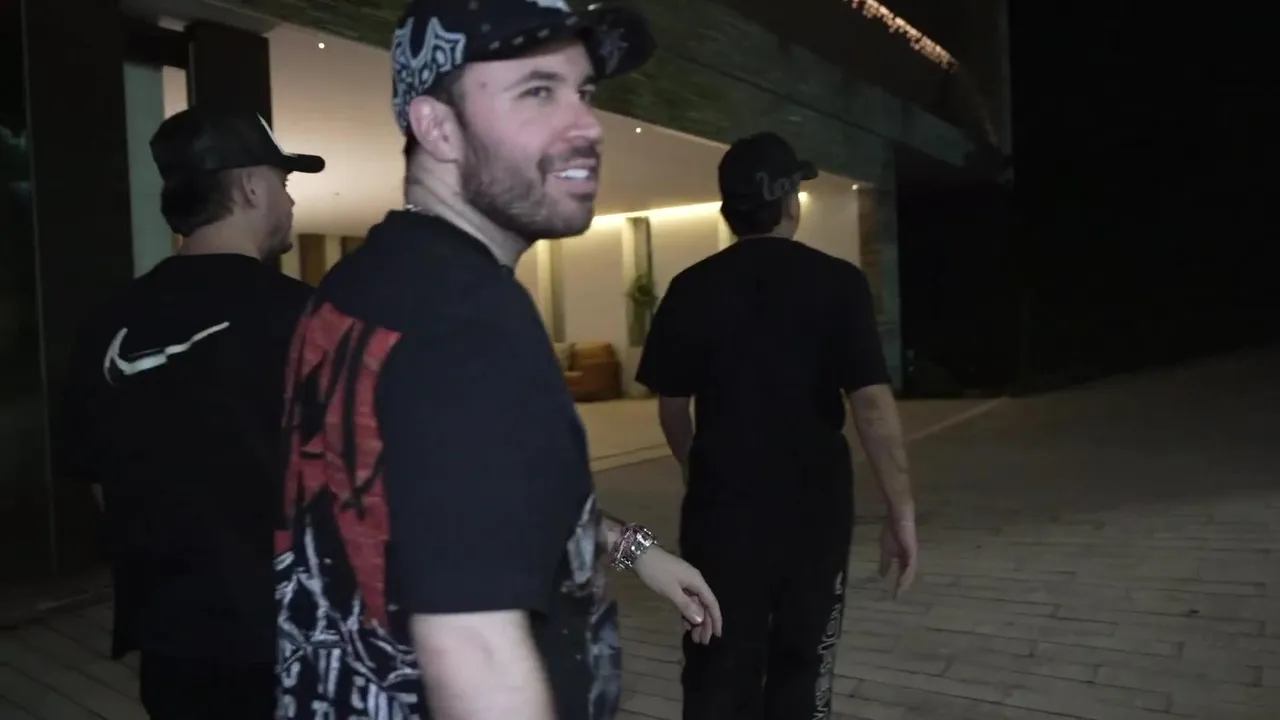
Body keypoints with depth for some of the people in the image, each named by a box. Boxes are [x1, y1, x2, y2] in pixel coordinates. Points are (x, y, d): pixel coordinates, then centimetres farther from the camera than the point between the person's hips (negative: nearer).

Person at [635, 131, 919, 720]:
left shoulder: (692, 289, -2)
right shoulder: (836, 282, -8)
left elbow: (672, 405, 4)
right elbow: (872, 402, -14)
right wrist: (901, 509, -8)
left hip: (721, 502, 1)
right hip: (814, 502, -1)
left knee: (720, 670, 11)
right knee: (801, 662, 16)